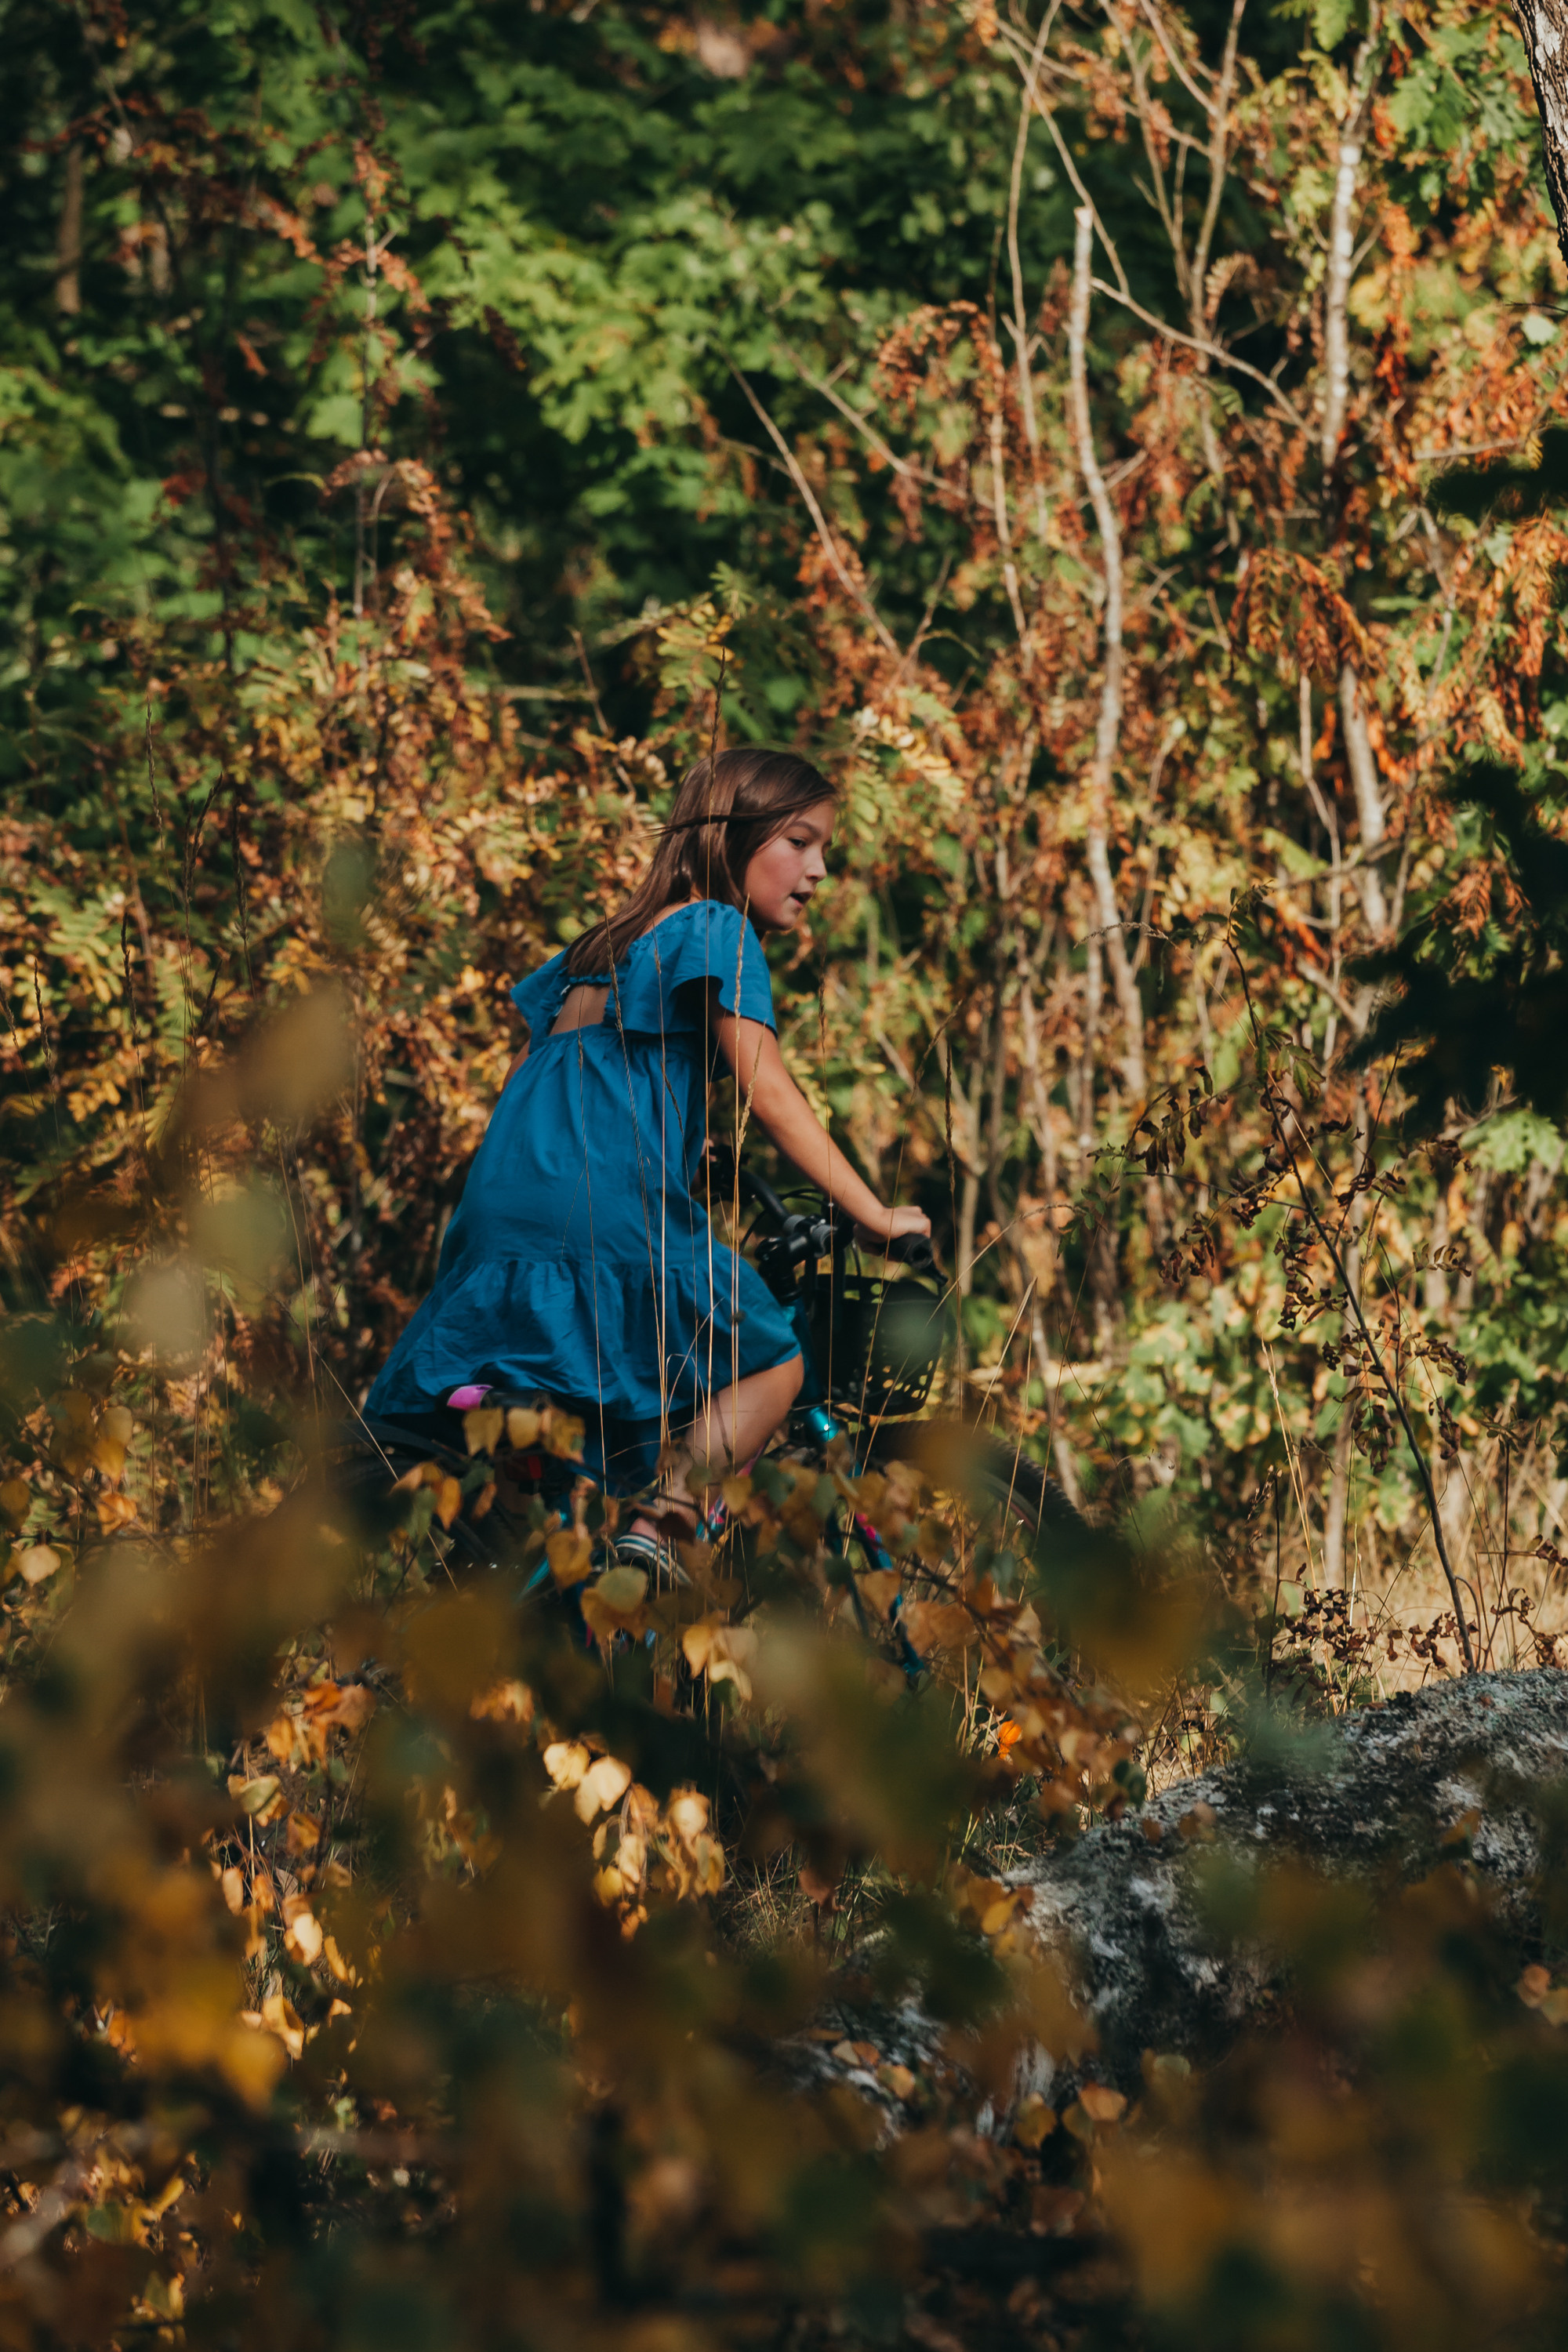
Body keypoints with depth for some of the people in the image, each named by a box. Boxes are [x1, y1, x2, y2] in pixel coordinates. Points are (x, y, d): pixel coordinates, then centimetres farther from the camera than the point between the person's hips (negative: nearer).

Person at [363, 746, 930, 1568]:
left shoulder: (605, 944, 26)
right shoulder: (716, 931, 2)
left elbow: (523, 1070, 27)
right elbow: (767, 1094, -6)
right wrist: (872, 1214, -4)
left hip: (498, 1202, 8)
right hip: (610, 1210, -8)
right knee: (772, 1367, 6)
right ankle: (655, 1524, -10)